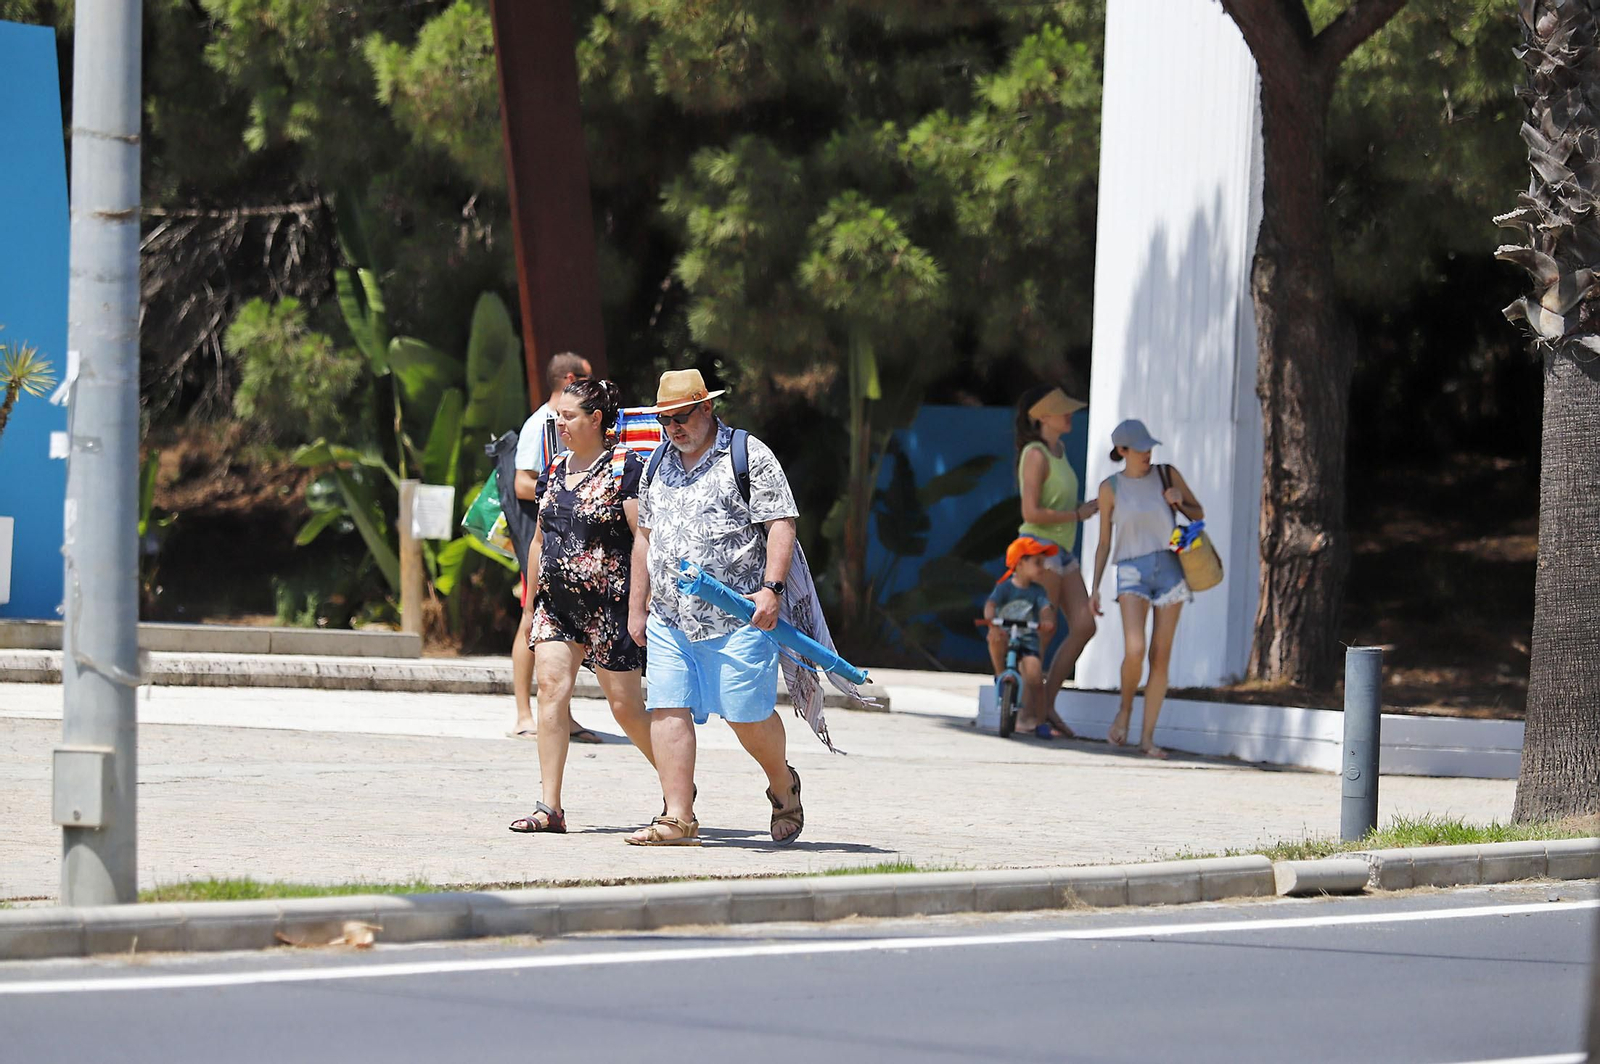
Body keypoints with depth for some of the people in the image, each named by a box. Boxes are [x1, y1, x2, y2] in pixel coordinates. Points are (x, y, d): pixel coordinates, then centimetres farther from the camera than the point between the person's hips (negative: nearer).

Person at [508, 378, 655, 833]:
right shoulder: (554, 472, 12)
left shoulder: (625, 468, -9)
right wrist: (531, 603, 21)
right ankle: (549, 807, -10)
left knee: (626, 705, 0)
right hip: (557, 602, 6)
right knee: (551, 686, -8)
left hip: (609, 603, -6)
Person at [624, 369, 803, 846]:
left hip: (738, 616, -6)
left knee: (747, 713, -5)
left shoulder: (748, 456, -2)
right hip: (669, 619, 6)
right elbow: (646, 536, 24)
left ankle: (783, 786, 22)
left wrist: (770, 588, -18)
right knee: (668, 711, -5)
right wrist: (637, 606, 21)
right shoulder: (658, 463, 17)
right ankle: (678, 818, -4)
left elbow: (781, 523, -7)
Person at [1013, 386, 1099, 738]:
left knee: (1084, 626, 2)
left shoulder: (1059, 450, 15)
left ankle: (1046, 704, 7)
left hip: (1063, 551, 9)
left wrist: (1085, 508, 10)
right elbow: (1031, 512, -20)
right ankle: (1030, 713, -1)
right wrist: (1077, 515, -13)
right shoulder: (1036, 455, -12)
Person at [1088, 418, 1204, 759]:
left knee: (1160, 656, -1)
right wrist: (1095, 587, 2)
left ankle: (1148, 737, 4)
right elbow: (1104, 542, 9)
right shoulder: (1110, 488, 3)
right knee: (1134, 650, -21)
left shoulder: (1167, 474, 5)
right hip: (1132, 573, -2)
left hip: (1170, 568, 2)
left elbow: (1199, 514, 15)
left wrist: (1180, 501, -7)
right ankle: (1124, 708, 7)